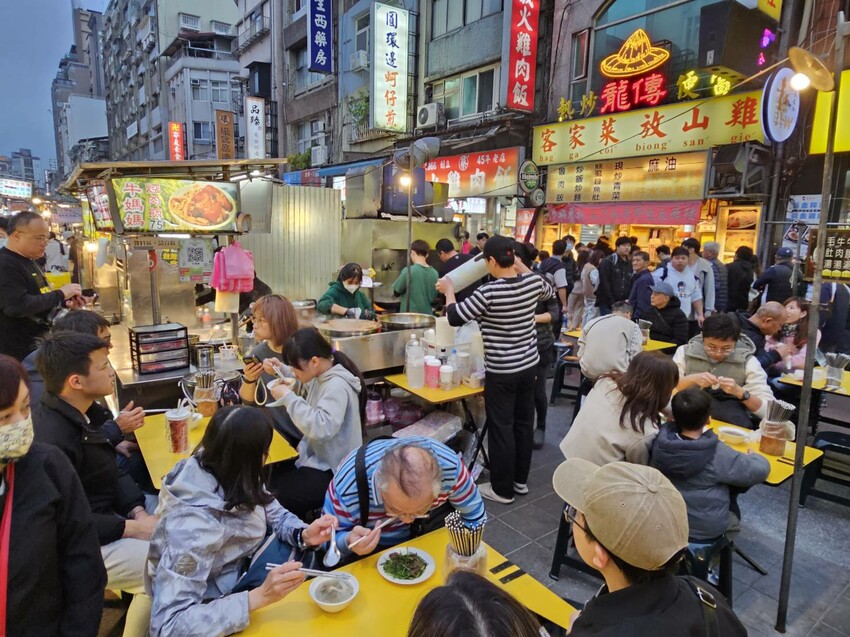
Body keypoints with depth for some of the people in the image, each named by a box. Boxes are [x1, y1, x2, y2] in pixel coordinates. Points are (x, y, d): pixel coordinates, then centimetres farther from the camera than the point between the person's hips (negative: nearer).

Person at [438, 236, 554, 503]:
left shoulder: (489, 292, -23)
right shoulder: (533, 282, -4)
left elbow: (455, 317, -15)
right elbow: (549, 291, 21)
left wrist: (448, 289, 1)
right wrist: (522, 268, 22)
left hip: (501, 371, -7)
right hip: (529, 365, 7)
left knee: (501, 429, 6)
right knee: (524, 424, 17)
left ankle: (503, 490, 18)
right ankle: (520, 480, 32)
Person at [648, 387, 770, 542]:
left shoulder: (659, 442, -16)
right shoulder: (719, 453, -25)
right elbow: (760, 470, -13)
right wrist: (753, 456, 8)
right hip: (706, 529, -3)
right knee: (733, 517, 32)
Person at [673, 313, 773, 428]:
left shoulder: (748, 361, 2)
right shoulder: (685, 351, 3)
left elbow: (769, 410, -2)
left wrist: (739, 392, -18)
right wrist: (691, 379, -17)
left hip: (732, 424, 0)